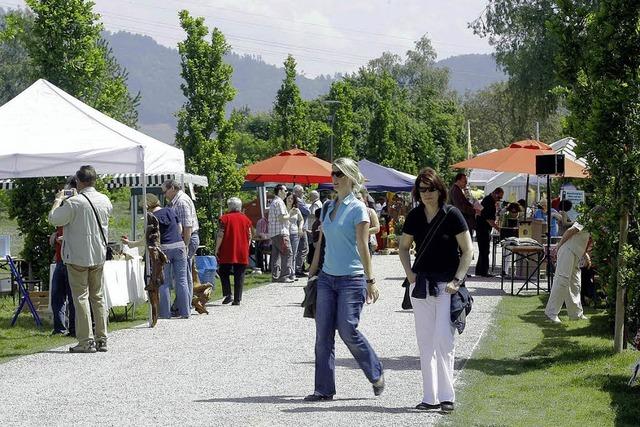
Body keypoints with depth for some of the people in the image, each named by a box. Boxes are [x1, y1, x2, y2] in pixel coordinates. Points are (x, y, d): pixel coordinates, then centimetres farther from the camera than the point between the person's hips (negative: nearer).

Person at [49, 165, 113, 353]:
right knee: (97, 296, 14)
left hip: (78, 256, -6)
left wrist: (58, 200, 6)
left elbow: (54, 219, -10)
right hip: (99, 255, 6)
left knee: (81, 297, -2)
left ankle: (86, 341, -6)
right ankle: (101, 339, 14)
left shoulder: (74, 202, -18)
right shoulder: (105, 200, 2)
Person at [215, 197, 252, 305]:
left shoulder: (225, 218, -4)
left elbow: (220, 235, -9)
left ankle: (228, 294, -5)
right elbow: (249, 237, 8)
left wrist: (217, 249, -2)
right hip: (242, 254, 3)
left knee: (224, 273, 11)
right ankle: (237, 299, 2)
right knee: (239, 276, 5)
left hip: (227, 253, -3)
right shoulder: (245, 219, 7)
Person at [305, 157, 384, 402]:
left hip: (351, 279, -6)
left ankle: (376, 374, 14)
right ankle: (324, 389, 6)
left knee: (348, 331, -8)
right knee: (323, 334, 2)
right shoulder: (328, 208, 12)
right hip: (327, 278, 6)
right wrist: (312, 271, 18)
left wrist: (370, 280, -13)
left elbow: (363, 246, -10)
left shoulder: (357, 209, -6)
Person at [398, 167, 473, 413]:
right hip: (421, 286, 5)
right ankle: (430, 397, 13)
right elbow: (403, 247, 19)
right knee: (425, 343, 7)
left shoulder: (452, 215, -8)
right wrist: (410, 273, 5)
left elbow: (467, 250, -6)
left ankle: (446, 396, -6)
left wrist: (457, 280, -13)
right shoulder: (415, 216, 5)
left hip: (446, 285, -5)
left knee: (443, 341, -12)